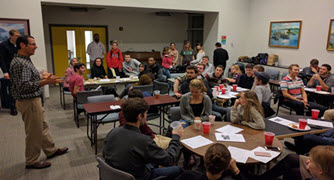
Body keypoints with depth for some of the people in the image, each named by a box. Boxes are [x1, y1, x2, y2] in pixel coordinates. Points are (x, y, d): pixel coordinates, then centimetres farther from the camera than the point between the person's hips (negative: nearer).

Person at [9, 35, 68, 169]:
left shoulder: (25, 60, 11)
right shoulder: (19, 63, -22)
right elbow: (23, 86, -30)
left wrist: (41, 76, 19)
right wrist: (45, 82, -35)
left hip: (34, 100, 11)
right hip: (28, 102, -11)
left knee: (43, 127, 20)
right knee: (34, 133, 2)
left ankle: (51, 150, 34)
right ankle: (31, 161, 18)